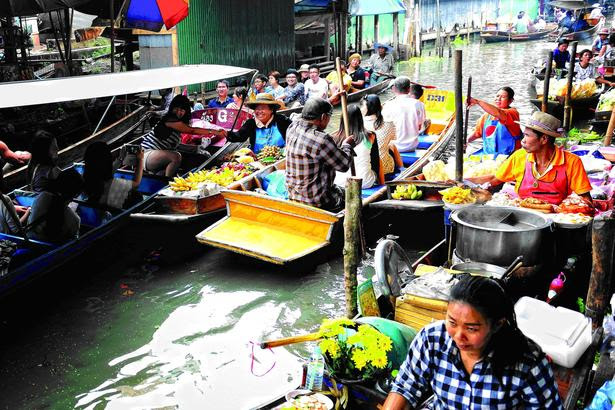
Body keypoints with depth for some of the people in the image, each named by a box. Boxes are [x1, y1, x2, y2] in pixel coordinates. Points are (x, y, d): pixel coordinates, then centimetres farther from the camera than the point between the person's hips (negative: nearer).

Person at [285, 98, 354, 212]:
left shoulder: (293, 127, -4)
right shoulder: (322, 140, -27)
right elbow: (344, 165, -15)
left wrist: (330, 102, 29)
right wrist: (347, 145, 4)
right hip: (317, 202, -8)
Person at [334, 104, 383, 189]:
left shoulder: (337, 138, -6)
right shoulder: (370, 136, -7)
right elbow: (377, 164, 1)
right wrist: (382, 184, 15)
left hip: (341, 183, 2)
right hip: (365, 183, -2)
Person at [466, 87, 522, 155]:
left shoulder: (512, 112, -8)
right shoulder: (487, 115, 12)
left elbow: (498, 113, -29)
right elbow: (477, 133, 17)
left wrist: (477, 101, -35)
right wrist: (466, 141, -2)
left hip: (506, 155, -6)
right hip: (487, 153, 6)